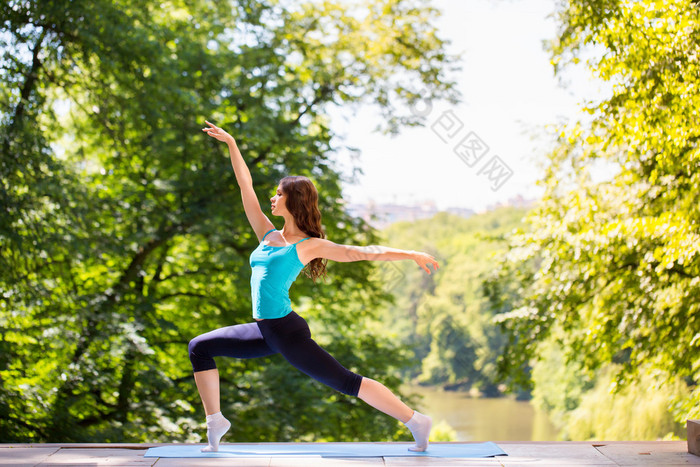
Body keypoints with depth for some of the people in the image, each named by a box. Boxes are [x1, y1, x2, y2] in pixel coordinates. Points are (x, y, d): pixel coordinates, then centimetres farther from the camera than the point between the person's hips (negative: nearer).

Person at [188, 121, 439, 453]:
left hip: (286, 330, -7)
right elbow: (246, 187, 16)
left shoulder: (309, 246, -4)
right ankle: (215, 421, 9)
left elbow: (365, 252, -5)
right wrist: (231, 144, 18)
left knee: (347, 382, -8)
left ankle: (415, 421, 1)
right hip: (264, 331, 7)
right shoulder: (268, 235, 13)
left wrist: (411, 255, -10)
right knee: (199, 348, 7)